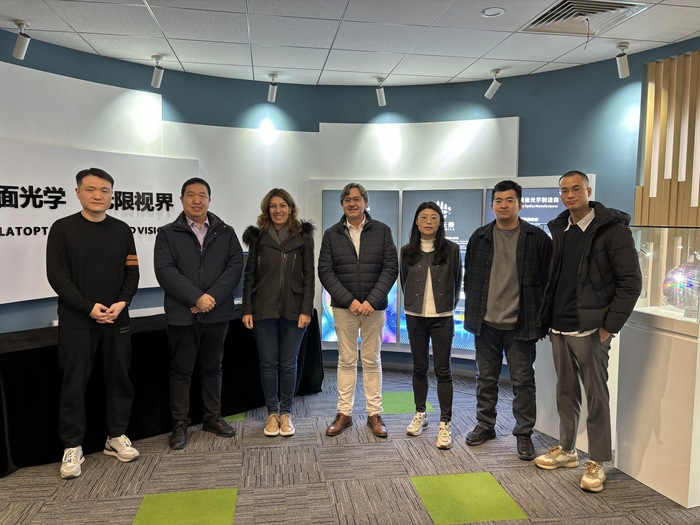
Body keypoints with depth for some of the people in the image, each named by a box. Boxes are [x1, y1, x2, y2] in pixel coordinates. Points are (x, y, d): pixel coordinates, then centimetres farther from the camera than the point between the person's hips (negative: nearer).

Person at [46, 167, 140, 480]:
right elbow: (57, 276, -7)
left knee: (119, 380, 9)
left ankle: (116, 437, 23)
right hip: (76, 321, -3)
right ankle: (72, 447, 16)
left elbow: (132, 273, 6)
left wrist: (121, 303, -11)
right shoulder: (62, 229, -2)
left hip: (117, 320, 3)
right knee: (73, 385, 3)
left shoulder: (122, 230, 7)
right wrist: (89, 307, -15)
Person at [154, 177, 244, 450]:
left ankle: (213, 417, 28)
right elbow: (164, 271, -10)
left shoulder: (226, 233, 7)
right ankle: (180, 424, 20)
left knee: (213, 368, 14)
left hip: (217, 313, 2)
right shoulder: (167, 233, 1)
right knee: (181, 371, 8)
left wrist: (212, 297, -15)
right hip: (182, 315, -2)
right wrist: (197, 297, -19)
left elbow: (235, 266, -3)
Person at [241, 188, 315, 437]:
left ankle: (286, 413, 21)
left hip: (293, 309, -1)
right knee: (268, 362, 6)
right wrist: (247, 310, 0)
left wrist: (306, 309, -6)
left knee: (288, 362, 6)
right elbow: (249, 275, 6)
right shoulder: (258, 236, 6)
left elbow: (309, 275, 1)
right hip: (264, 309, 1)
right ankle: (272, 413, 21)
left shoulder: (304, 236, 4)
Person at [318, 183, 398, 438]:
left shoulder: (382, 231, 1)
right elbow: (325, 271, -2)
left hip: (374, 307, 0)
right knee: (346, 360, 9)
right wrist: (349, 300, -13)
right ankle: (344, 413, 20)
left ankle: (374, 414, 19)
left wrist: (372, 301, -15)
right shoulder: (331, 234, 3)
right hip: (344, 307, 1)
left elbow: (391, 268, -4)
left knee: (372, 360, 9)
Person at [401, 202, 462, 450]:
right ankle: (420, 414, 28)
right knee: (420, 367, 12)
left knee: (443, 370, 0)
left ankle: (445, 423, 7)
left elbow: (456, 282, 6)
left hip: (442, 317, -2)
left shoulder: (451, 249, -2)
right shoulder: (408, 251, 2)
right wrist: (414, 304, 12)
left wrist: (449, 306, 8)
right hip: (415, 317, 2)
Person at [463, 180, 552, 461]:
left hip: (520, 324, -3)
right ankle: (485, 425, 30)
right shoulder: (479, 237, 5)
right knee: (486, 378, 14)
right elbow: (469, 278, 11)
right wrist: (473, 313, 7)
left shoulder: (537, 238, -3)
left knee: (523, 381, 6)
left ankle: (524, 433, 21)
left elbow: (548, 281, -2)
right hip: (486, 322, 3)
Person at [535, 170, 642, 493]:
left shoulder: (612, 230, -9)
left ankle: (597, 462, 16)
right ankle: (566, 449, 30)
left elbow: (631, 282, -11)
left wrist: (609, 325, -14)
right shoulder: (559, 230, 10)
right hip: (559, 328, 6)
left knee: (596, 395, 3)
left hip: (589, 329, -6)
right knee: (565, 391, 15)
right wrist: (546, 317, 8)